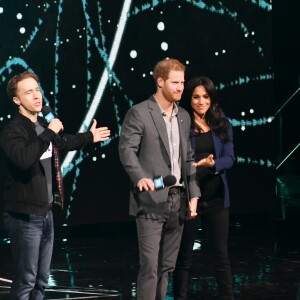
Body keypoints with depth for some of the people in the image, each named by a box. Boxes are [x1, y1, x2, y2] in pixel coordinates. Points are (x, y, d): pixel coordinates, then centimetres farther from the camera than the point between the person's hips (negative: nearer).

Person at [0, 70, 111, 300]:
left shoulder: (43, 125, 11)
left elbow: (61, 144, 33)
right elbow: (23, 158, -36)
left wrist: (89, 137, 45)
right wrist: (49, 132, -28)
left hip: (45, 212, 9)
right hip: (25, 216, -9)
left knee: (41, 280, 14)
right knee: (26, 280, -7)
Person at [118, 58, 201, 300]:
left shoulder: (184, 116, 15)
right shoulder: (139, 113, -5)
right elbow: (127, 149, -14)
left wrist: (193, 194, 9)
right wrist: (140, 178, -31)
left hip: (177, 201, 6)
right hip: (151, 202, -6)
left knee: (166, 266, 10)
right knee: (150, 267, -9)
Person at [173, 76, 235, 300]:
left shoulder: (222, 125, 6)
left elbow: (229, 158, -2)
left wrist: (213, 163, -21)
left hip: (216, 197, 2)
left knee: (221, 254, 6)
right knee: (184, 255, 6)